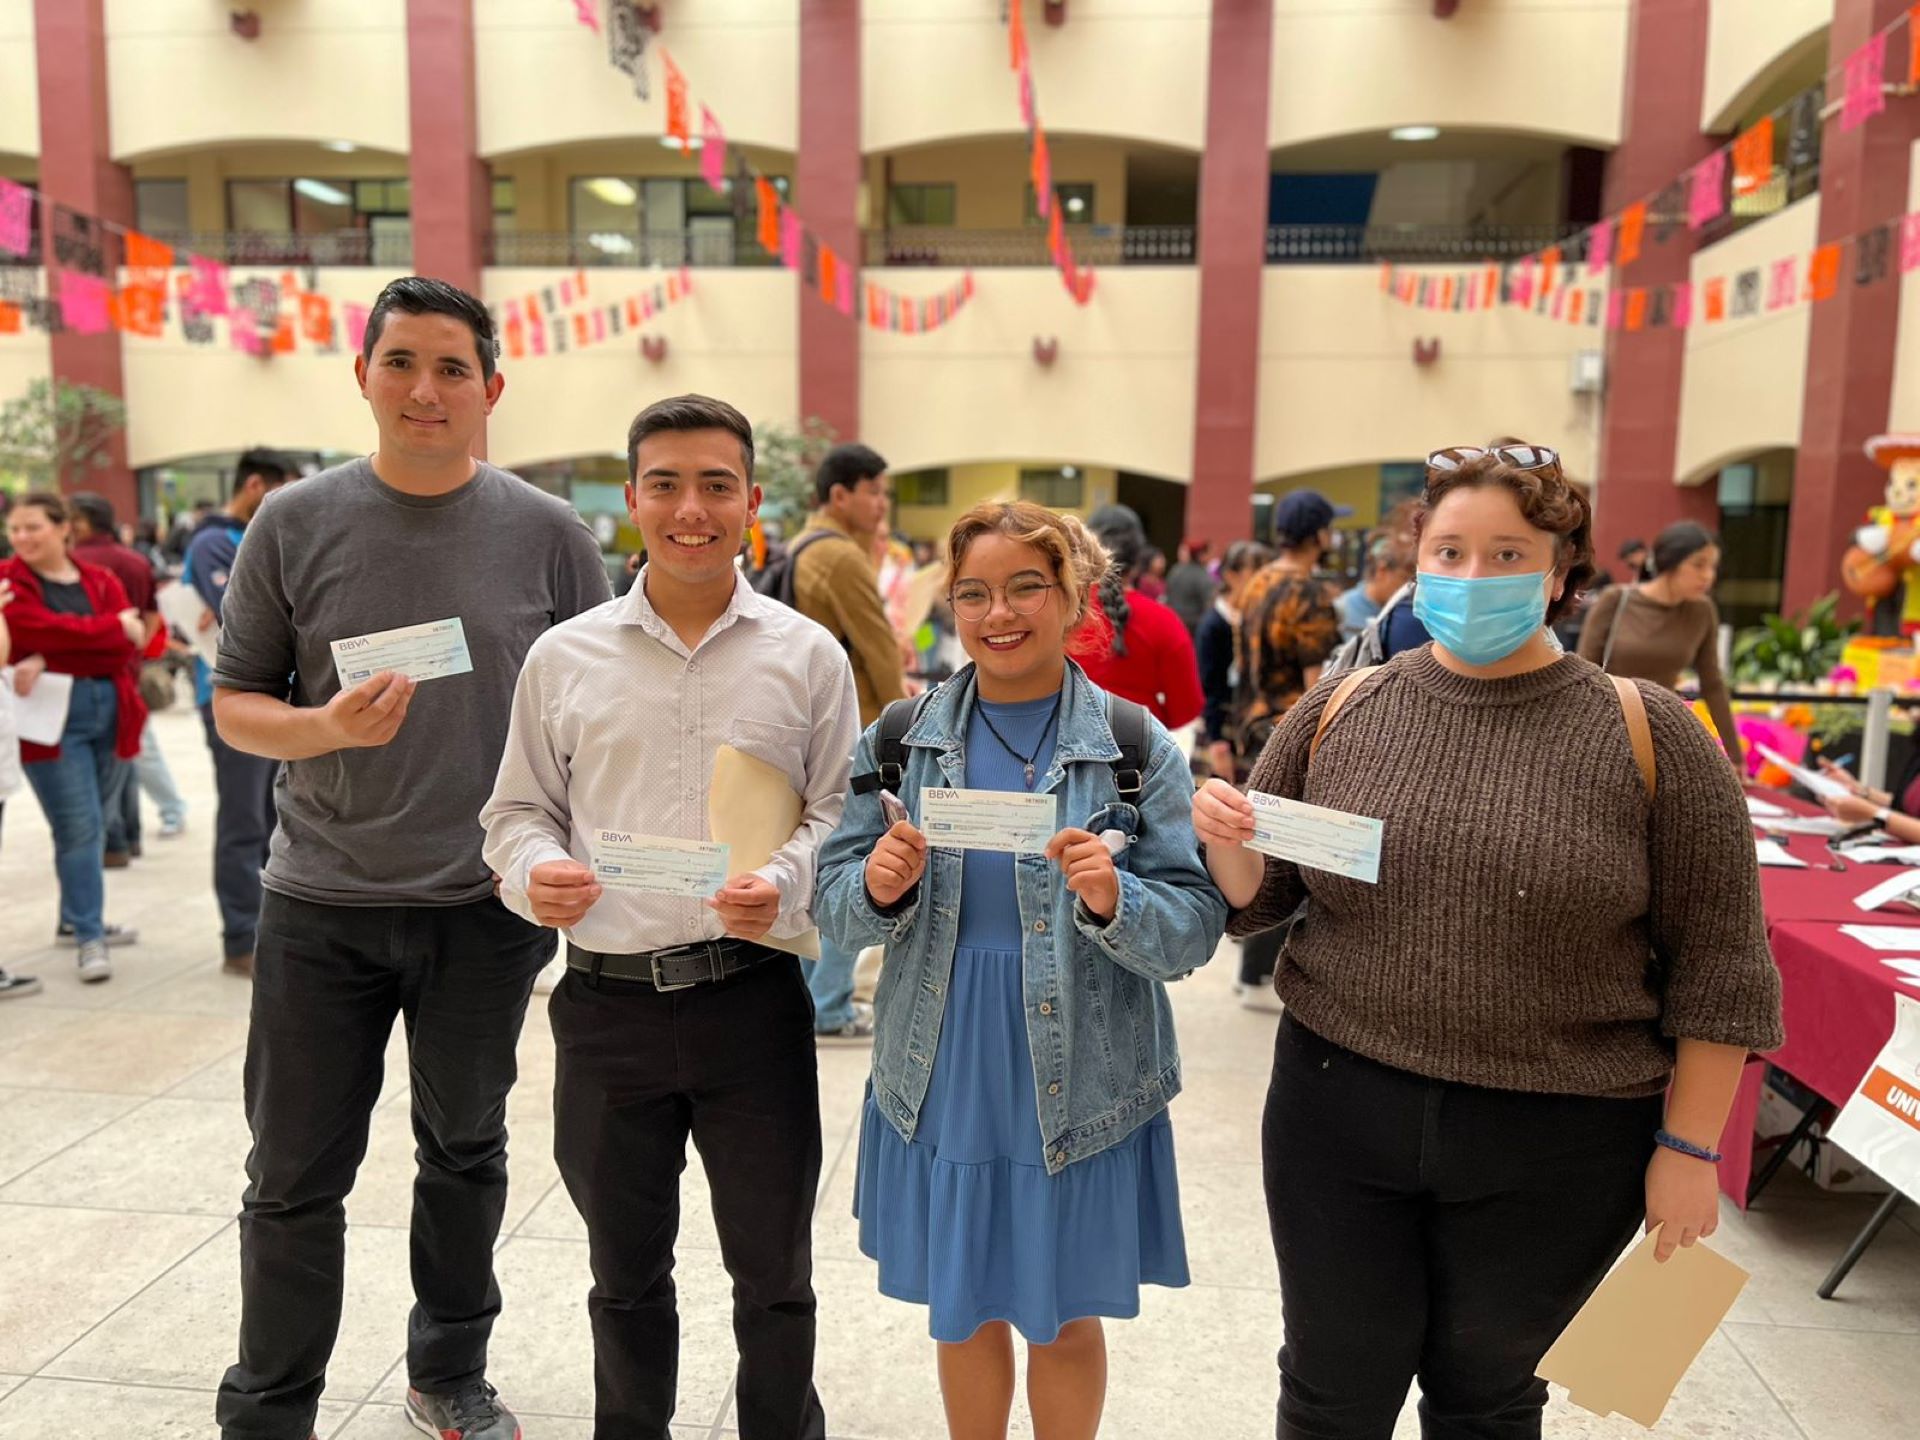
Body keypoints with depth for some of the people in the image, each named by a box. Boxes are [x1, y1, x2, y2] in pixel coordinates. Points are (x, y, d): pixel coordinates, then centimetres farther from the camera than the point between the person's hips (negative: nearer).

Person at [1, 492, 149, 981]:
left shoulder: (102, 580, 9)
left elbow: (128, 644, -5)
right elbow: (44, 628, -16)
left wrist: (50, 659, -16)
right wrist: (115, 627, -10)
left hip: (109, 710, 4)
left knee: (92, 823, 13)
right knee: (79, 826, -8)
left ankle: (76, 920, 29)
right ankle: (89, 938, -2)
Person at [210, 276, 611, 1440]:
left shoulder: (550, 536, -3)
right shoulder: (295, 525, -2)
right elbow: (235, 704, 2)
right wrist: (327, 726, -19)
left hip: (488, 906, 1)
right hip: (321, 904, 0)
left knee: (466, 1150, 17)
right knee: (296, 1177, 8)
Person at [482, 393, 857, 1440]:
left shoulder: (808, 656, 0)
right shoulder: (564, 657, 3)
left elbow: (840, 808, 1)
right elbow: (518, 811, 9)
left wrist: (787, 884, -17)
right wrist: (536, 874, -12)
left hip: (753, 997, -1)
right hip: (606, 1001, 2)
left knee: (774, 1273, 14)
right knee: (625, 1273, 21)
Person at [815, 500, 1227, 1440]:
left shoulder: (1138, 747, -8)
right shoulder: (902, 739, -1)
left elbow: (1194, 933, -9)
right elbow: (834, 909, 2)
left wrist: (1114, 901, -28)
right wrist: (878, 889, -20)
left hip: (1079, 1094, -2)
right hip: (942, 1083, 2)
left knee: (1062, 1321, 17)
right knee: (962, 1315, 20)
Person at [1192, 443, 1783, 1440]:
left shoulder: (1645, 732, -7)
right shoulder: (1339, 711, -1)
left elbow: (1717, 958, -3)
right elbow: (1258, 897, 7)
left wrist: (1689, 1146, -3)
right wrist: (1226, 842, -14)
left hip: (1553, 1147, -1)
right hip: (1338, 1112, 2)